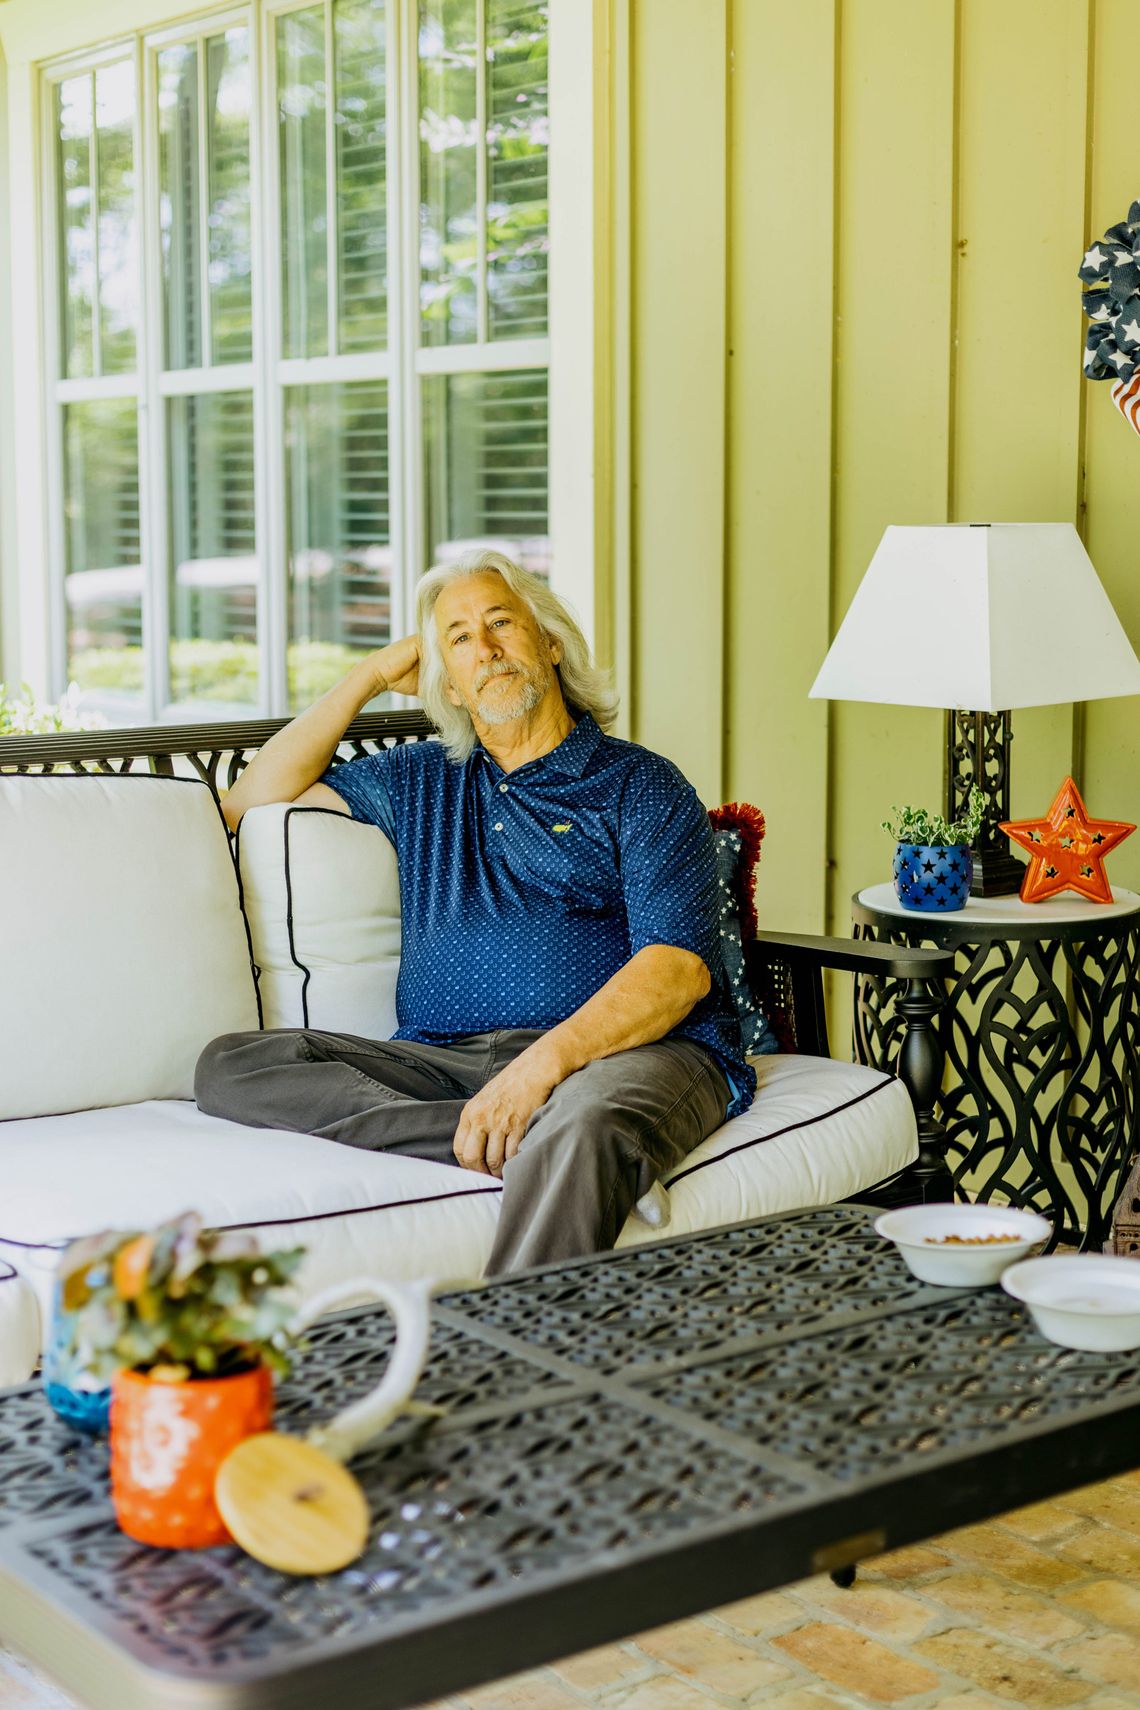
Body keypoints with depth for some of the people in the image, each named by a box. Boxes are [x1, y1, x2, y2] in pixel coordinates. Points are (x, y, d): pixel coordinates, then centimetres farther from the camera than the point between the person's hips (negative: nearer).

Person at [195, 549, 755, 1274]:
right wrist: (371, 676, 22)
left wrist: (546, 1060, -22)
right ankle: (525, 1146, -33)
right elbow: (255, 800, 27)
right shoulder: (420, 781, 26)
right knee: (230, 1064, -18)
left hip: (627, 1049, -5)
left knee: (583, 1128, -42)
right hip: (445, 1060, 5)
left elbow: (679, 967, -5)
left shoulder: (641, 785, 9)